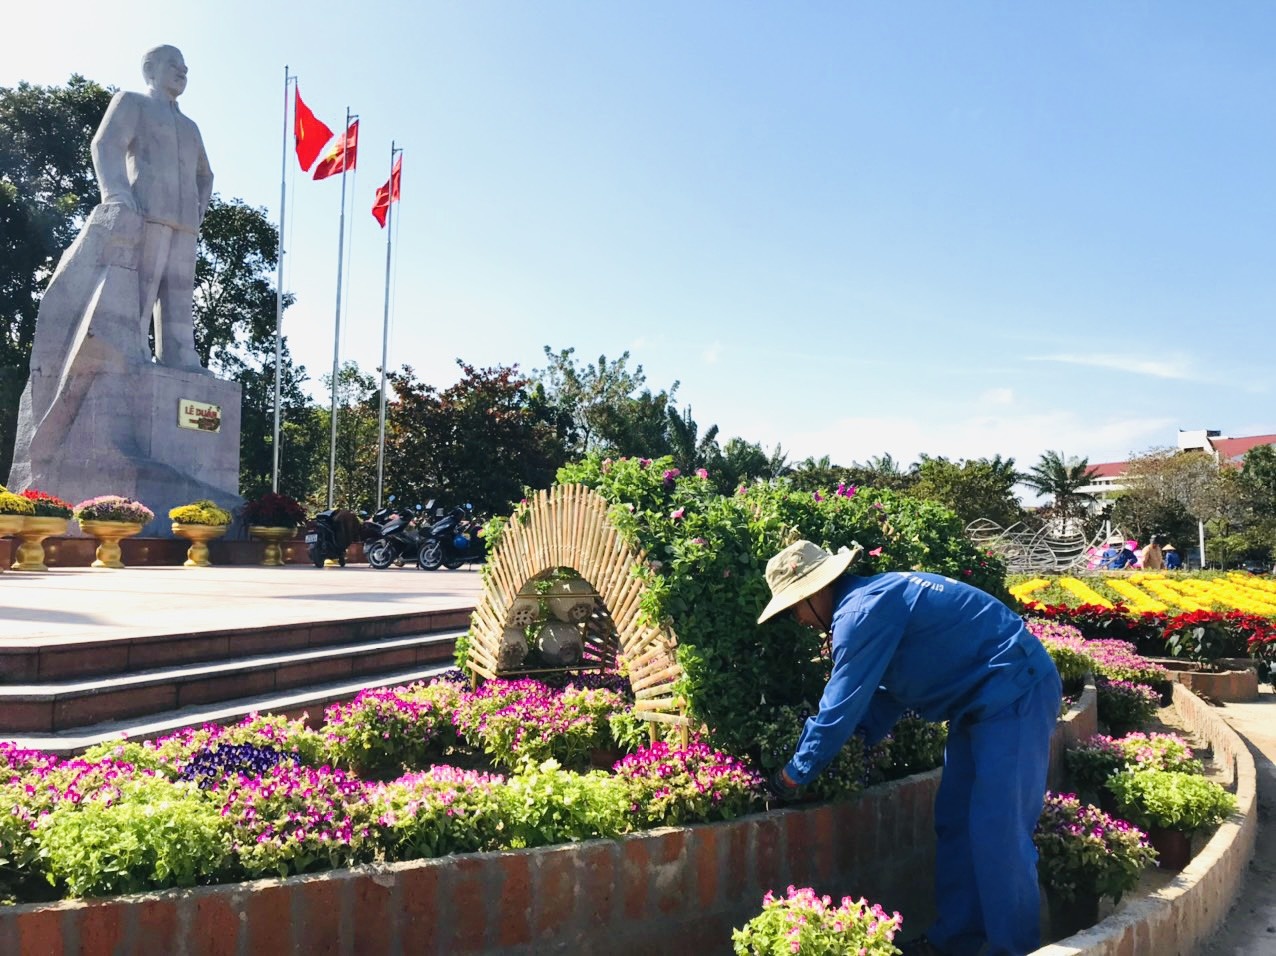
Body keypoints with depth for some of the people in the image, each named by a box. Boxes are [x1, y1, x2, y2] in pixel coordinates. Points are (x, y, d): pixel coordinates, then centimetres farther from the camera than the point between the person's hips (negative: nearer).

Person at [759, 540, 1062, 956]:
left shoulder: (862, 611, -21)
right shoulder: (876, 599, 10)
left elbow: (841, 706, -18)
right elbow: (885, 694, 21)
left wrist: (794, 774, -6)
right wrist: (853, 745, 18)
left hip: (1014, 695, -10)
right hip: (984, 699, 10)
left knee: (998, 831, -8)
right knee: (955, 822, 12)